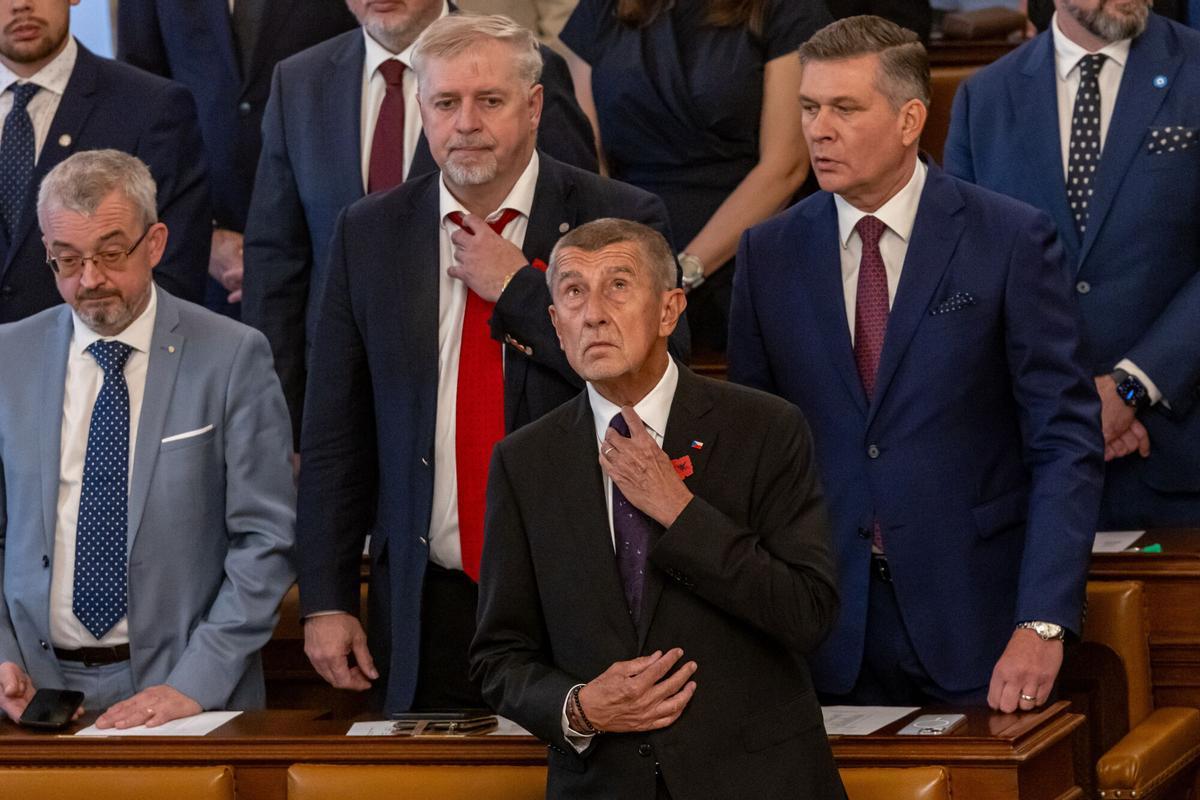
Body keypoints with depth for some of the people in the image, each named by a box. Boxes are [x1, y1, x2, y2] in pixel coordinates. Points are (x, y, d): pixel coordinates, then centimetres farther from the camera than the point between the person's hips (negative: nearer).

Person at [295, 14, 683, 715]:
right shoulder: (369, 234, 7)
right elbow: (335, 435, 8)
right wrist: (326, 599, 3)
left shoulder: (620, 221, -2)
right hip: (427, 613, 2)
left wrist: (517, 287, -13)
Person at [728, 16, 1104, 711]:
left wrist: (1043, 624, -16)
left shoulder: (1012, 241, -4)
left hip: (973, 623, -2)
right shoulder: (770, 254, 6)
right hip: (828, 638, 2)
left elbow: (1066, 443, -7)